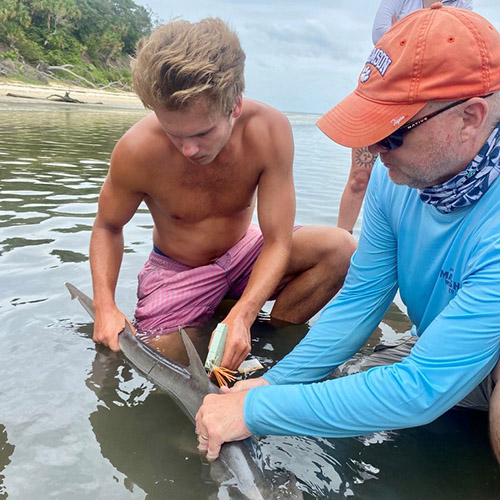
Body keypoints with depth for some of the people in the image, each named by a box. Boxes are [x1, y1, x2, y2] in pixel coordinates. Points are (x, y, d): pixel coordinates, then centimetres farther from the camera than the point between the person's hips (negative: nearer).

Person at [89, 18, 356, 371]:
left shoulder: (269, 130, -27)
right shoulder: (137, 150, -26)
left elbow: (277, 242, -25)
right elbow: (107, 227, -7)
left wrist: (242, 316, -40)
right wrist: (105, 306, -22)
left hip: (244, 253, 1)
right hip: (177, 271, 0)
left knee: (341, 248, -22)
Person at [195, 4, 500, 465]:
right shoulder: (395, 175, -15)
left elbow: (420, 391, -38)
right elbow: (359, 299, -8)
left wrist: (256, 411, -32)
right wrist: (272, 383, -13)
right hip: (441, 352, 6)